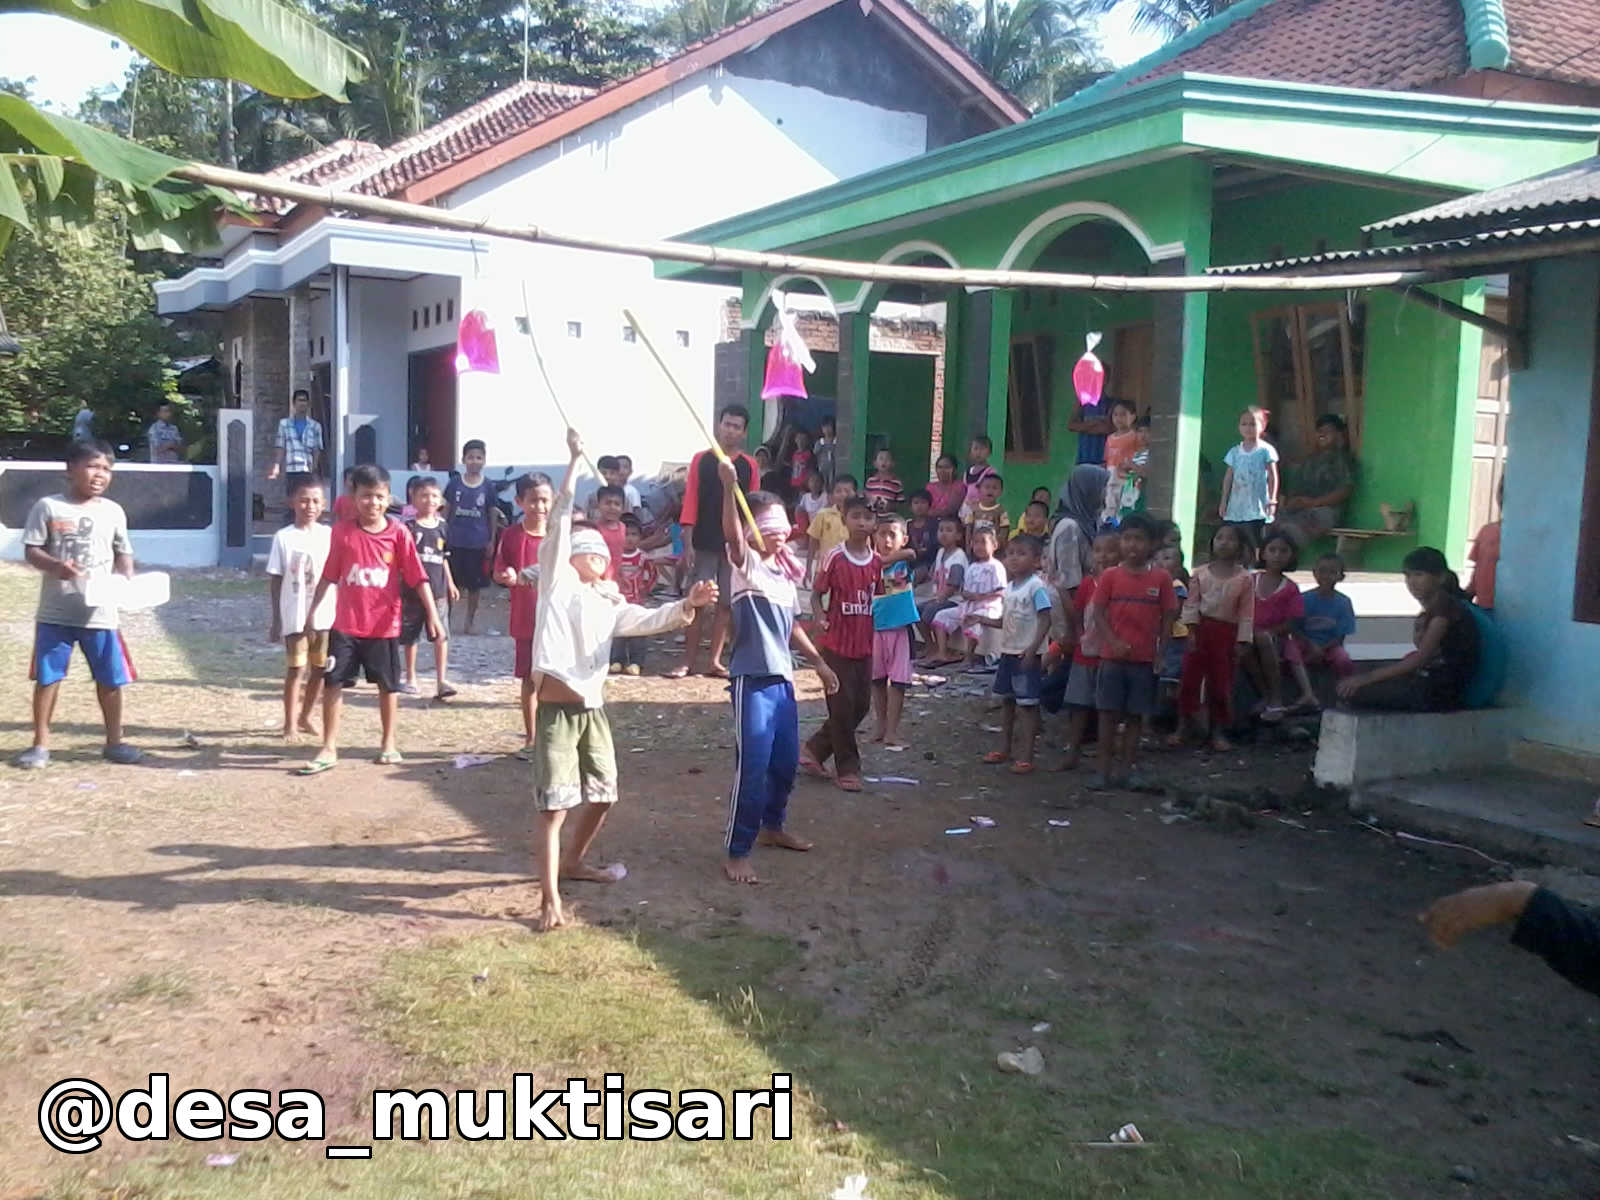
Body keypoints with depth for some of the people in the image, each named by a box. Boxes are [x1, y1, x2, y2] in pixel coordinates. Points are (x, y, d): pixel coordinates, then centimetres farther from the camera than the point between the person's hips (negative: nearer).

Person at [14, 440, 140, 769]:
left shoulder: (113, 511, 6)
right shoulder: (48, 506, -2)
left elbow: (123, 553, 11)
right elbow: (31, 551, -4)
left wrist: (127, 580, -7)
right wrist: (55, 566, -23)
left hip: (100, 612, 2)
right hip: (55, 612, -2)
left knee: (111, 678, 5)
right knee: (47, 677, 4)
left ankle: (114, 741, 19)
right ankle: (40, 744, 16)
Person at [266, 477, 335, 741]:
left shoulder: (329, 534, 3)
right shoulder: (283, 537, -4)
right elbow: (275, 579, -1)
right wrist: (276, 618, -2)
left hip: (325, 615, 3)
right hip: (295, 617, -3)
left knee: (320, 669, 10)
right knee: (296, 669, 2)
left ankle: (305, 716, 27)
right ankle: (290, 724, 13)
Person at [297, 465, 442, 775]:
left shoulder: (398, 533, -7)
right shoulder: (342, 532, -2)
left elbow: (418, 577, -7)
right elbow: (329, 576, 7)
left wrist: (432, 615, -13)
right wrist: (312, 612, 9)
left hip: (384, 624, -1)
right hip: (346, 624, 1)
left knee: (388, 684, 11)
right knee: (333, 682, 0)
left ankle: (388, 744, 27)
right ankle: (329, 750, 10)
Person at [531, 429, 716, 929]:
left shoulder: (607, 604, 18)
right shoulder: (557, 583, 2)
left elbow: (650, 621, 8)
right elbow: (560, 522, -6)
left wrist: (688, 604, -10)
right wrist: (575, 460, -12)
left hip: (593, 709, 7)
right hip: (557, 708, -7)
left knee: (602, 795, 17)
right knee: (555, 805, -7)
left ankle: (572, 862, 39)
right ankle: (550, 898, -4)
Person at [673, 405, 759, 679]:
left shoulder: (750, 466, 5)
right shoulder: (701, 460, 3)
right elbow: (690, 502, 0)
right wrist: (688, 542, -6)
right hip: (704, 544, -1)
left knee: (725, 603, 4)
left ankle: (715, 661, 12)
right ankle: (689, 661, 5)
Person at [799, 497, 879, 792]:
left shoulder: (877, 561, 3)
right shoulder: (835, 558, -10)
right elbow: (818, 594, -5)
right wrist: (820, 616, -23)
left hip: (863, 643, 5)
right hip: (837, 642, -5)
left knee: (861, 704, 9)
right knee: (842, 706, 0)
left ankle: (815, 749, 26)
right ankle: (847, 768, 13)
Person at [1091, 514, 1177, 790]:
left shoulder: (1160, 578, 1)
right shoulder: (1110, 576, -1)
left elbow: (1168, 617, 2)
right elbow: (1098, 613, -3)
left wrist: (1160, 653, -5)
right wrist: (1113, 642, -16)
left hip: (1145, 660, 1)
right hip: (1113, 657, -1)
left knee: (1135, 716, 8)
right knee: (1109, 714, 3)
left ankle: (1125, 769, 17)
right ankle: (1106, 769, 10)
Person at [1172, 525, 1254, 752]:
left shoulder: (1244, 578, -2)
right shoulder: (1200, 573, 1)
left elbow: (1247, 613, -4)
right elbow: (1191, 604, 0)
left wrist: (1242, 642, -9)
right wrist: (1192, 630, -9)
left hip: (1227, 633, -1)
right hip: (1201, 628, 1)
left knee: (1221, 683, 5)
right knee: (1189, 678, 2)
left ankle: (1218, 731, 15)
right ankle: (1182, 727, 11)